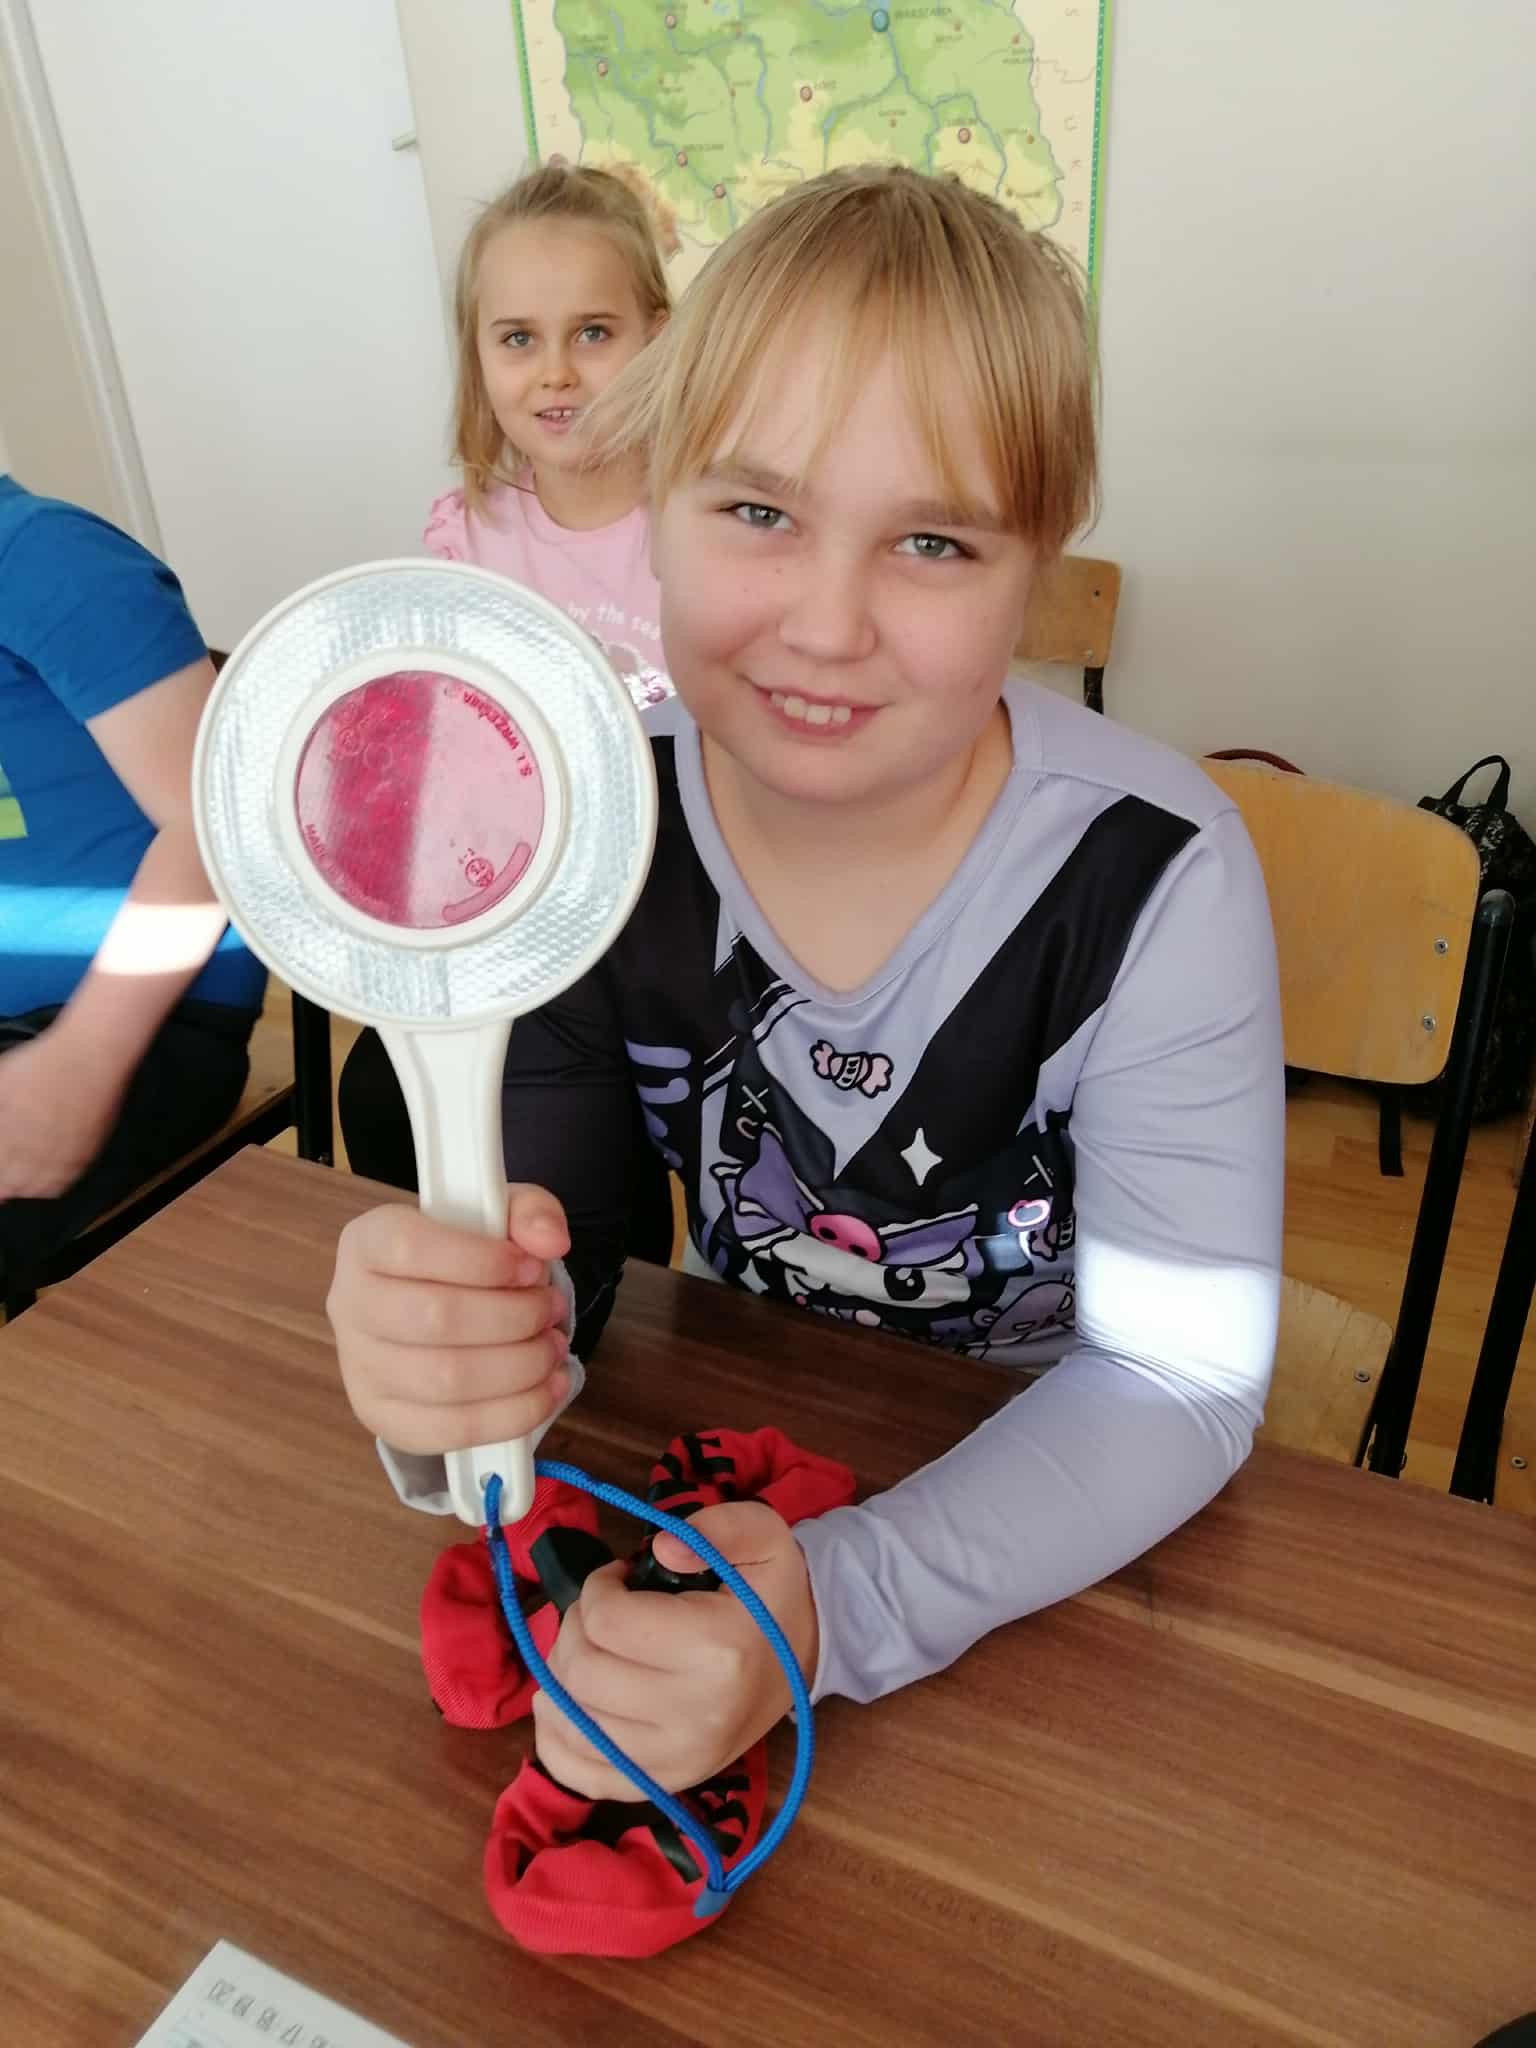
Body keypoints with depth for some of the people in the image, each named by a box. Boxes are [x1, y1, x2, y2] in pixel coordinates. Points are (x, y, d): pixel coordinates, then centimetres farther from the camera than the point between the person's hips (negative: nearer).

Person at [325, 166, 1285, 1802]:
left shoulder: (1153, 880, -24)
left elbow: (1178, 1377, -20)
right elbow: (554, 1269, -13)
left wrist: (842, 1602, -33)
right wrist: (447, 1364, -36)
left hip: (1049, 1493, -3)